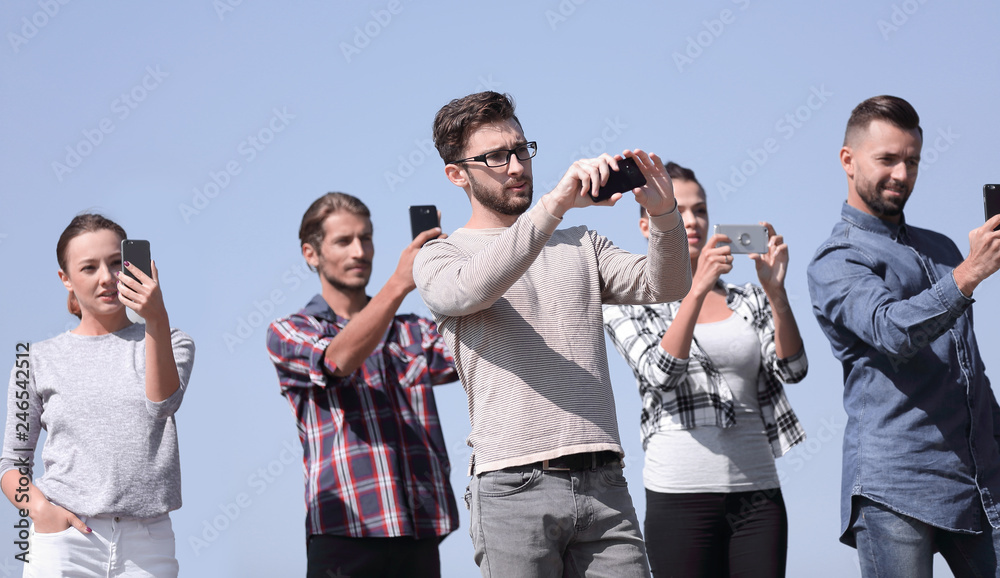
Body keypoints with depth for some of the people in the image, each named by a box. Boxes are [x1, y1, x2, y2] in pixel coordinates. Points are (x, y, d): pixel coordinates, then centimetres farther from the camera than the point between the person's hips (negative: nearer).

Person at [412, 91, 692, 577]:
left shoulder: (580, 245, 21)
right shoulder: (439, 257, 8)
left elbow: (665, 286, 7)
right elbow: (470, 289, -16)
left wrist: (663, 214, -14)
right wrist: (555, 204, -24)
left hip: (603, 483, 3)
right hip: (515, 487, -3)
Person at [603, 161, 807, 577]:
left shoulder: (749, 301, 15)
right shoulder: (627, 306, 5)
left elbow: (792, 369, 0)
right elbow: (660, 373, -13)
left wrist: (775, 292, -15)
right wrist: (698, 289, -24)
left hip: (757, 491, 3)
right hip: (681, 492, -3)